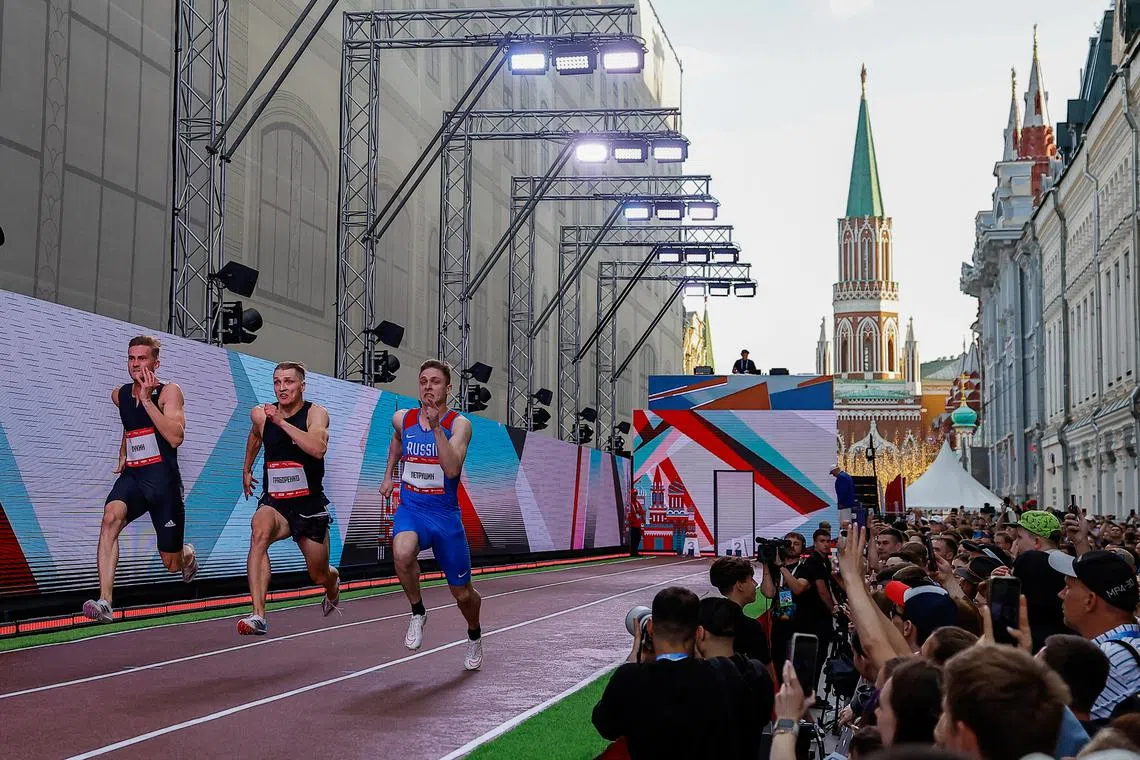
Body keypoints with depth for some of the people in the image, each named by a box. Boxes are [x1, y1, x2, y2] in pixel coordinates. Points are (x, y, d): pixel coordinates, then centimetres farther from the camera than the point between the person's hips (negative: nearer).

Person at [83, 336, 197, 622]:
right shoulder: (119, 395, 11)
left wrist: (147, 399, -22)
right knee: (111, 516, -32)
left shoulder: (169, 391, -6)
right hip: (132, 476, 4)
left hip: (163, 479, -4)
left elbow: (176, 437, -22)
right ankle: (104, 601, -39)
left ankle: (187, 555, 47)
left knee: (172, 563, 5)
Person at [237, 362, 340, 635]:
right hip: (274, 502, 1)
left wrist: (281, 421, -32)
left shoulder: (316, 413, -12)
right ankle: (258, 615, -41)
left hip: (309, 505, -1)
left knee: (320, 575, 12)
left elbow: (318, 449, -33)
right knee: (259, 530, -35)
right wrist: (246, 469, 33)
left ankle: (333, 584, 54)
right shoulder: (260, 414, 0)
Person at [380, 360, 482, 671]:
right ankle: (418, 613, -8)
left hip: (446, 515, -1)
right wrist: (388, 474, 20)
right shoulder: (402, 419, 2)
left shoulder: (459, 424, -10)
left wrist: (436, 426, -31)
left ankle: (474, 635, 43)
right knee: (402, 554, -35)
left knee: (463, 593, 10)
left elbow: (452, 469, -26)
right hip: (410, 509, 1)